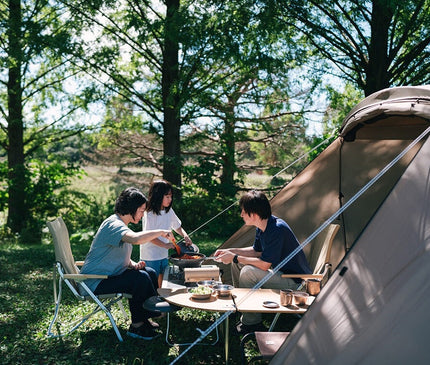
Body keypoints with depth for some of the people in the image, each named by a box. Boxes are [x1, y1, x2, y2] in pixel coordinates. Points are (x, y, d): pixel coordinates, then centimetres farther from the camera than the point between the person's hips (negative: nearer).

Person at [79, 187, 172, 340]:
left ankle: (144, 318, 10)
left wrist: (133, 264, -1)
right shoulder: (113, 224, -20)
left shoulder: (121, 225, 14)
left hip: (110, 275, 11)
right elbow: (136, 239, -42)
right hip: (95, 283, -11)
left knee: (150, 273, 5)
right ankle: (137, 326, -10)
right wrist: (161, 232, -27)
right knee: (141, 278, -24)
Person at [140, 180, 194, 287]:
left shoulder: (169, 211, 4)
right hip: (151, 256, -7)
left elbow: (177, 227, 16)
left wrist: (185, 236, -3)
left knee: (162, 284, 14)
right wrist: (165, 245, -26)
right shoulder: (149, 214, -16)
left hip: (164, 255, 7)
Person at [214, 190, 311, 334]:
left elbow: (264, 265, -27)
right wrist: (230, 251, 5)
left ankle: (251, 323, -11)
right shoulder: (262, 227, 0)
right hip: (279, 270, 10)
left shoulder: (277, 229, -29)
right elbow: (257, 251, 15)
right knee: (237, 263, 8)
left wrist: (235, 257, -18)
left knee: (248, 272, -26)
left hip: (295, 282, -10)